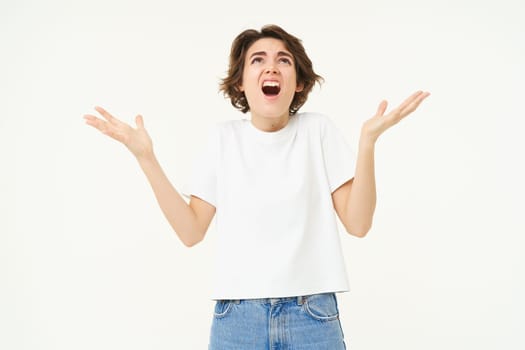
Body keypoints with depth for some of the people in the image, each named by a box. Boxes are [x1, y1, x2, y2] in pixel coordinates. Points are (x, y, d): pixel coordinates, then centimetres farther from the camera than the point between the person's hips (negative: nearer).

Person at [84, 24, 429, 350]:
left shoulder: (318, 129, 0)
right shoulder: (224, 136, 4)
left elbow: (358, 224, -6)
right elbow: (192, 231, -1)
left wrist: (368, 141, -16)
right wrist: (147, 158, -7)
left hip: (312, 316, -1)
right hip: (237, 318, 1)